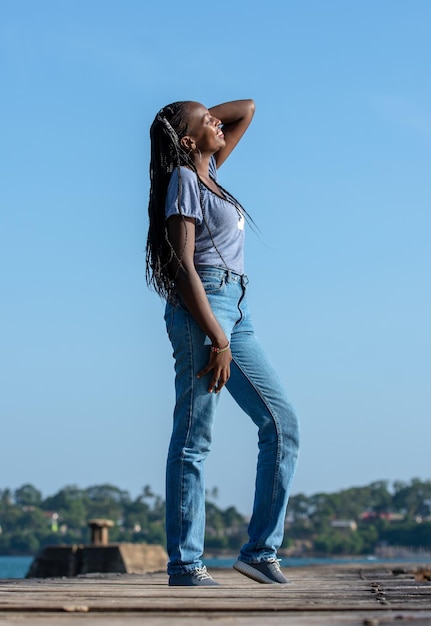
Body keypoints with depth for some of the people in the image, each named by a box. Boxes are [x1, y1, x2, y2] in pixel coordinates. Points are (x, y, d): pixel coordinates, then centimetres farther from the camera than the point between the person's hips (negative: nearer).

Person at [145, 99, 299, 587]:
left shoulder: (208, 170, 19)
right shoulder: (183, 179, -5)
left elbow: (247, 109, 31)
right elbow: (184, 267, -14)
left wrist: (202, 116, 16)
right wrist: (217, 340, -20)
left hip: (235, 312, 9)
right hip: (202, 311, -9)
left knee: (282, 424, 4)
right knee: (194, 440, -8)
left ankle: (260, 550, 6)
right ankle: (185, 564, -5)